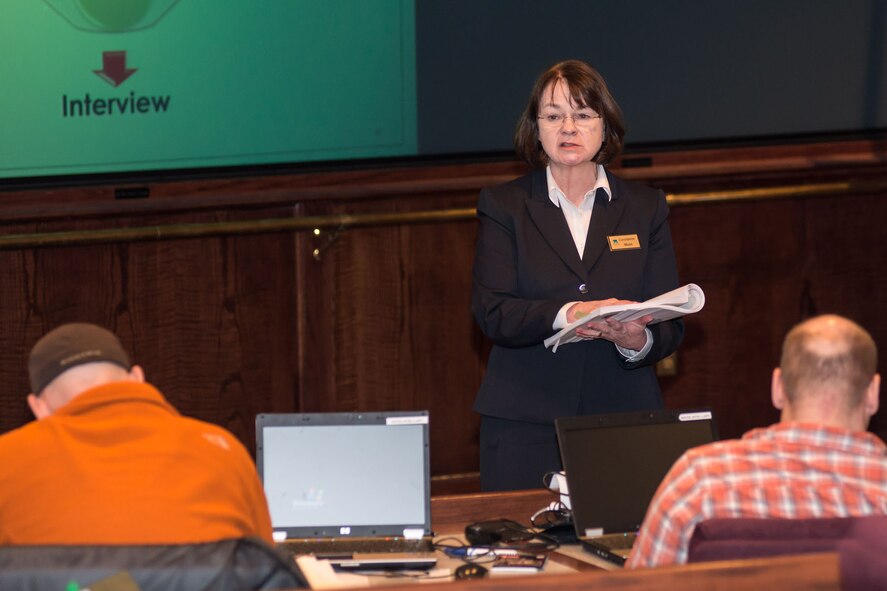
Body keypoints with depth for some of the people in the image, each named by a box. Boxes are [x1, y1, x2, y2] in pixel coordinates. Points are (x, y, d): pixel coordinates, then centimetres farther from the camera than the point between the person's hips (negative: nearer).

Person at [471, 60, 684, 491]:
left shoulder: (645, 208, 12)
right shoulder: (503, 206, 8)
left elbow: (670, 325, 5)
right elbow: (491, 312, -5)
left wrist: (639, 341, -18)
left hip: (624, 418, 1)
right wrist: (565, 314, -23)